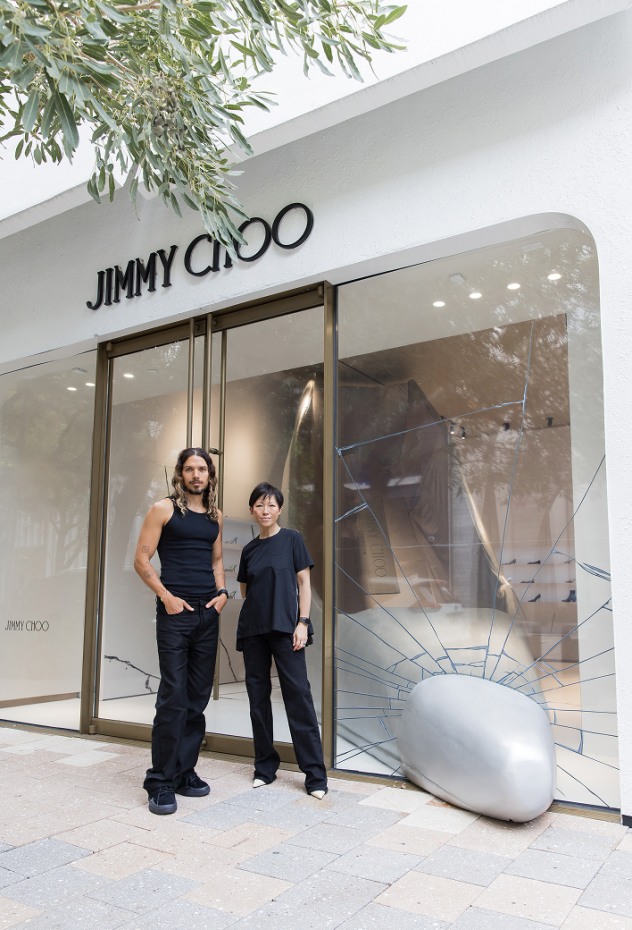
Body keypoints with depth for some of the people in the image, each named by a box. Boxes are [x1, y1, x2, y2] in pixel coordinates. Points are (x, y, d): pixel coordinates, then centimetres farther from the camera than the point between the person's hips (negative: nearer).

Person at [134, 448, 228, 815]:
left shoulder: (215, 516, 14)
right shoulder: (164, 509, -1)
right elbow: (142, 559, -4)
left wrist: (222, 592, 5)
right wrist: (166, 596, -13)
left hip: (208, 613, 6)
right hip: (176, 610, -5)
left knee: (198, 697, 9)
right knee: (173, 697, -6)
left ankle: (184, 771, 21)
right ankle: (161, 781, 5)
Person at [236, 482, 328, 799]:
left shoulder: (292, 540, 1)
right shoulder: (249, 549, 11)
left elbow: (303, 583, -2)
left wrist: (302, 623, -9)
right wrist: (257, 609, 3)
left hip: (285, 628, -4)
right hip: (252, 630, 5)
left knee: (298, 696, -6)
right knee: (258, 696, 8)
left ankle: (315, 775, -1)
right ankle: (265, 766, 20)